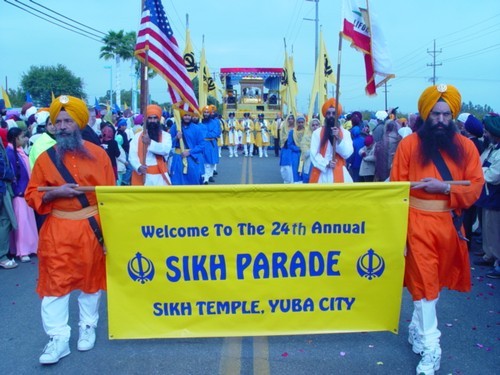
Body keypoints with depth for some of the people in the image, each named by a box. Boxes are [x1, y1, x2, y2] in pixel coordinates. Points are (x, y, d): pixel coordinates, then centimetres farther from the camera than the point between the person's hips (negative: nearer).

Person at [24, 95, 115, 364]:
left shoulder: (97, 154, -1)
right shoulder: (46, 158, 0)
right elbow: (32, 196, 2)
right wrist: (54, 192, -17)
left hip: (92, 228, 0)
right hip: (58, 230, 0)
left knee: (91, 279, 11)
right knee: (55, 281, -1)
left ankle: (88, 328, 30)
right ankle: (58, 339, 10)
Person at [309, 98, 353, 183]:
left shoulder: (345, 133, 8)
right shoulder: (317, 132, 5)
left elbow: (347, 153, -3)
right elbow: (313, 154, -2)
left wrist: (338, 138, -15)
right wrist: (326, 164, -17)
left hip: (338, 173, 1)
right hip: (321, 173, -1)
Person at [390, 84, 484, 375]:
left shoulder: (466, 147, 2)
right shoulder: (409, 144, -4)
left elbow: (475, 187, -2)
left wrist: (445, 187, -18)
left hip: (449, 225, 4)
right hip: (418, 223, -3)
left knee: (438, 280, 16)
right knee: (424, 281, -3)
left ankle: (418, 328, 37)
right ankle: (430, 347, 3)